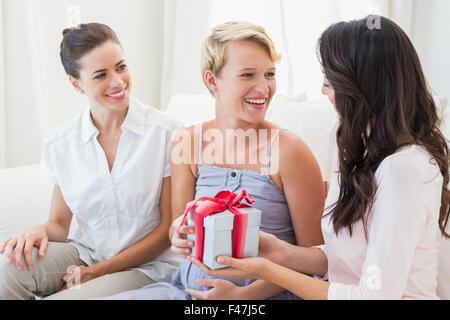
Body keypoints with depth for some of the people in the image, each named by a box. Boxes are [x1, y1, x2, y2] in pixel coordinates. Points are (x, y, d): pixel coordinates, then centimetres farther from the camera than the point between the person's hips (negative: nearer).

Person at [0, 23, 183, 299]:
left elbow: (170, 227, -7)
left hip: (147, 265, -3)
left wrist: (100, 271, -11)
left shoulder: (165, 132, -10)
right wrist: (40, 232, -17)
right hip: (85, 252, 3)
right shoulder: (60, 144, 1)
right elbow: (59, 224, 9)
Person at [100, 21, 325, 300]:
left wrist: (244, 293, -15)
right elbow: (178, 226, 11)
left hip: (263, 296, -4)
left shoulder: (288, 150, -10)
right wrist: (181, 237, -13)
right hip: (191, 287, 5)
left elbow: (314, 255, -6)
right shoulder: (187, 142, 2)